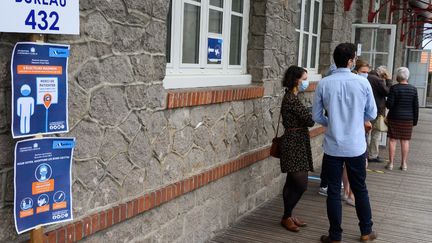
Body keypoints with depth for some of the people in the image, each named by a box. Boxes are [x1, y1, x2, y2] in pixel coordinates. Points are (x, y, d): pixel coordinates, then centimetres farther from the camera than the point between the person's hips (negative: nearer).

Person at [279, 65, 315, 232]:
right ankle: (286, 217, 7)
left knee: (292, 183, 14)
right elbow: (309, 120, -17)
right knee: (301, 184, -6)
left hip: (296, 143, 10)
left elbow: (302, 119, 10)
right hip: (294, 144, -10)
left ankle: (288, 215, 23)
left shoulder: (291, 97, 14)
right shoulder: (291, 99, -17)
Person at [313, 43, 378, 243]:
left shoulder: (323, 84, -6)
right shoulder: (362, 83, -7)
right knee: (360, 189, 16)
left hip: (332, 147, 0)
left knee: (333, 191, 8)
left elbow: (317, 116, 0)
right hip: (356, 146, 0)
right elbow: (371, 114, 1)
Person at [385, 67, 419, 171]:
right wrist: (415, 120, 11)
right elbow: (416, 107, 4)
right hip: (408, 118, 3)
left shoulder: (394, 88, -11)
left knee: (393, 140, 3)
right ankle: (404, 163, 12)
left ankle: (391, 163, 5)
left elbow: (389, 104, -14)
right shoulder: (413, 89, 2)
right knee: (405, 141, 8)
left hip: (394, 118, -3)